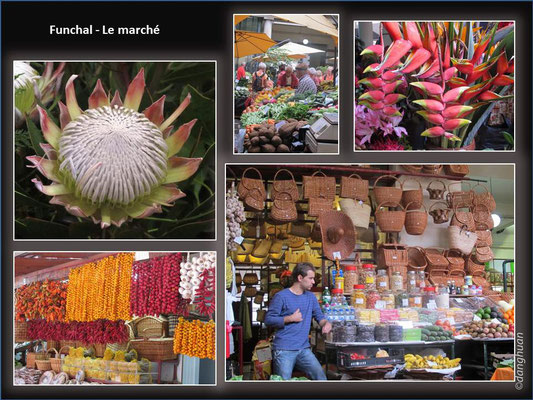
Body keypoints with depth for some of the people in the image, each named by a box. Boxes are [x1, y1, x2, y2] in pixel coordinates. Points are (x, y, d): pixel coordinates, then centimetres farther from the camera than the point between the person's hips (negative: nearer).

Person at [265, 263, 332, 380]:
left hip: (304, 349, 5)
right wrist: (290, 318, -12)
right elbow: (268, 319, -8)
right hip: (284, 350, -5)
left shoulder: (311, 297, 12)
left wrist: (326, 323, -6)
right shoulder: (281, 296, -7)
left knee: (321, 377, -5)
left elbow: (319, 316, 17)